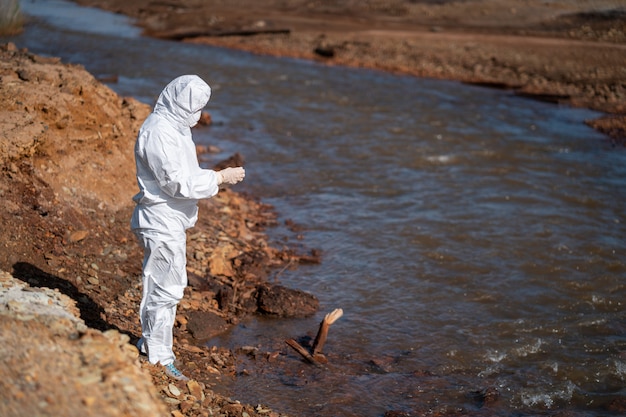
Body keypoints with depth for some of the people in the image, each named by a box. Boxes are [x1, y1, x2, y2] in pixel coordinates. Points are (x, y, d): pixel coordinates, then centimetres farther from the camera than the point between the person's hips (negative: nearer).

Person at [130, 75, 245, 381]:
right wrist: (219, 178, -18)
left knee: (166, 284, 20)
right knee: (166, 288, -3)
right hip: (162, 222, -11)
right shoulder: (158, 132, -21)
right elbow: (176, 182, -24)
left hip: (171, 220, 11)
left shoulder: (174, 127, 12)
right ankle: (159, 357, 8)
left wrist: (214, 178, 10)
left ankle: (150, 343, 35)